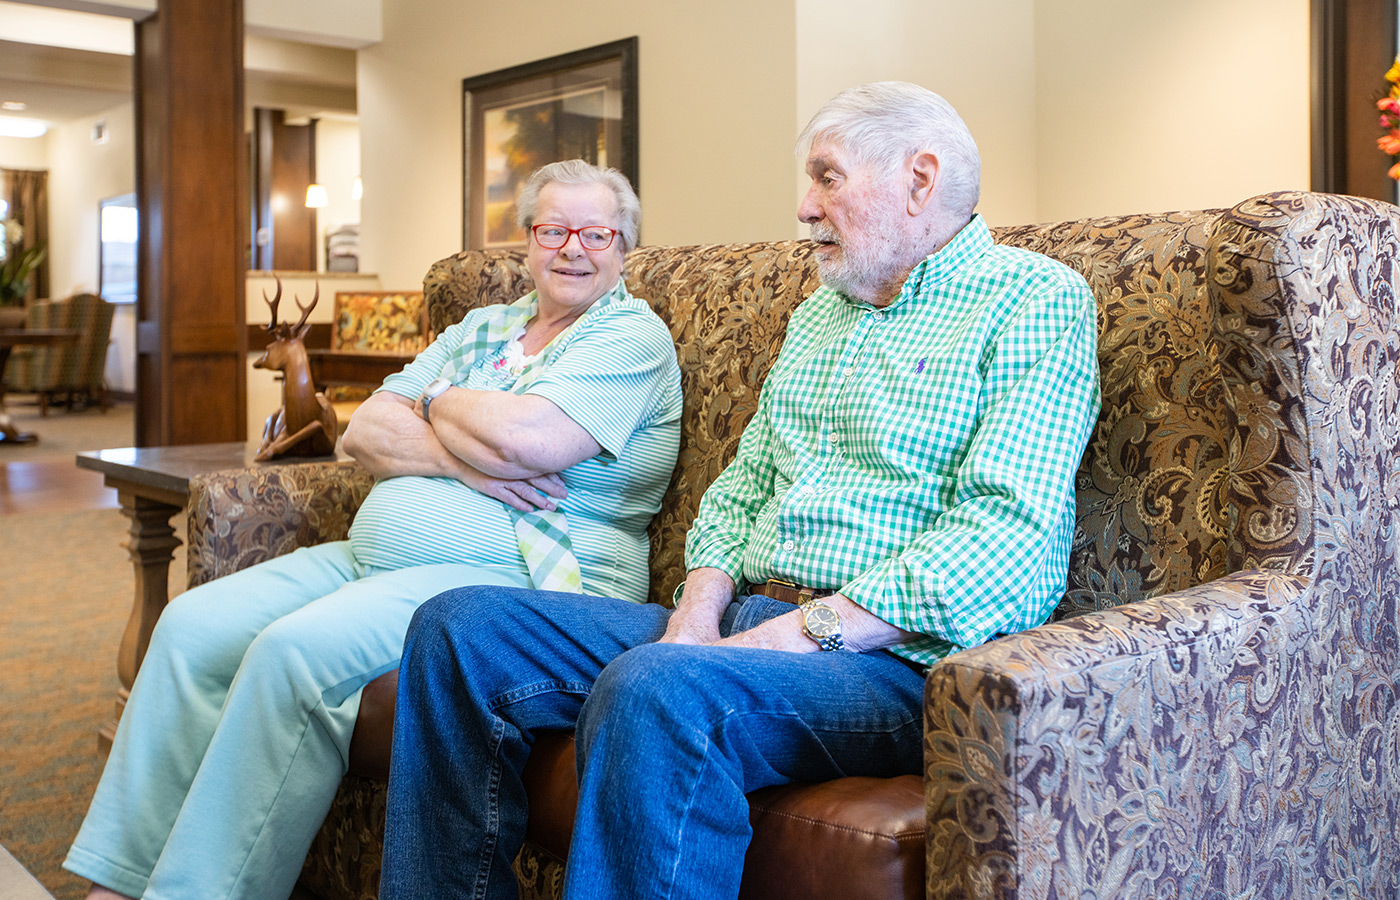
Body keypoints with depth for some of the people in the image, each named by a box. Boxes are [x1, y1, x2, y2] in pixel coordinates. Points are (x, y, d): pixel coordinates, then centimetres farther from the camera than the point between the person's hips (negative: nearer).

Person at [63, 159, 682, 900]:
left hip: (514, 577, -8)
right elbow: (364, 433, 9)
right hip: (375, 556, 8)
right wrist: (460, 457, -11)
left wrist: (438, 402, 0)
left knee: (297, 649, -29)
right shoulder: (482, 328, 20)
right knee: (193, 625, -5)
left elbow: (524, 440, -21)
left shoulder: (633, 335, -2)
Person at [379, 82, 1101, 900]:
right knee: (460, 626, -4)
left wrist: (804, 632, -21)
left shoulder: (1036, 300, -3)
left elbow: (1008, 534, -16)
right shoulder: (820, 311, 23)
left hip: (899, 654, -8)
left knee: (654, 688, -37)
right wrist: (698, 610, 0)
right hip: (749, 619, 8)